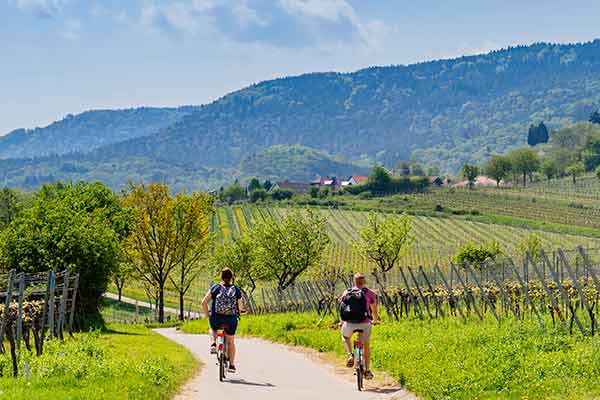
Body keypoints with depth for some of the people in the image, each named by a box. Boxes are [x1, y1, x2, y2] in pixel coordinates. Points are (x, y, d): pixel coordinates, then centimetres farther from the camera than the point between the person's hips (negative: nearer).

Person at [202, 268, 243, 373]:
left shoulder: (215, 288, 2)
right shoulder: (236, 290, 2)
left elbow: (204, 302, -3)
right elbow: (240, 308, 3)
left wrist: (207, 315, 10)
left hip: (216, 320, 0)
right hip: (231, 320, 0)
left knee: (213, 329, 36)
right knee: (230, 342, 20)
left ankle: (213, 344, 10)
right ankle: (232, 365, 20)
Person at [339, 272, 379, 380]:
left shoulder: (346, 292, 7)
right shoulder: (369, 293, 2)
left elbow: (342, 308, 20)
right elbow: (374, 310, 14)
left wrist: (341, 322, 38)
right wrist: (375, 320, 35)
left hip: (349, 323, 1)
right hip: (364, 323, -1)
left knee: (345, 337, 32)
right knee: (366, 346, 21)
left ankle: (350, 355, 8)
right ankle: (367, 371, 24)